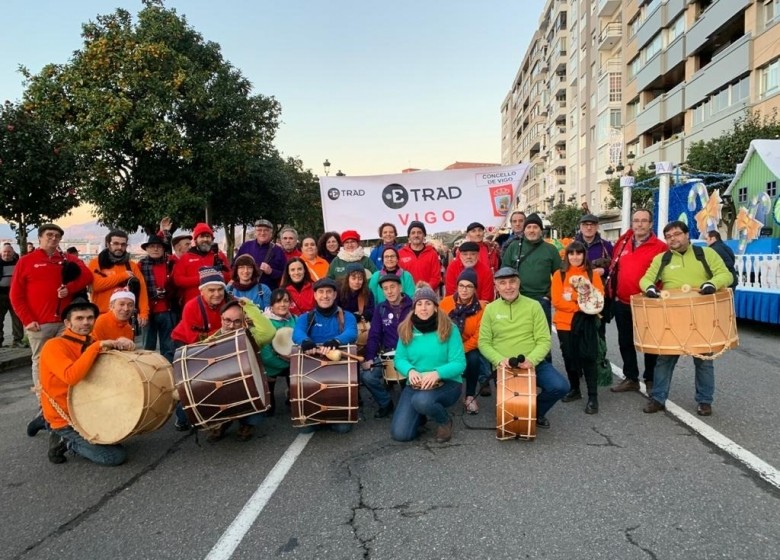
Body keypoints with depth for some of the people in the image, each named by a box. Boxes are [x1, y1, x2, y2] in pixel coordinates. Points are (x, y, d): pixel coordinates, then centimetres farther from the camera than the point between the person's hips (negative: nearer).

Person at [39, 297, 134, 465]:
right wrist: (97, 346, -33)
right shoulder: (54, 346, -20)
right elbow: (71, 377, -36)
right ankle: (64, 441, 2)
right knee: (116, 456, -15)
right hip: (66, 419, -8)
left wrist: (120, 343, -14)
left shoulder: (91, 343, 5)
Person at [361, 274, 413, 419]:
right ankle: (386, 403, 7)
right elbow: (374, 335, 3)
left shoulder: (413, 306, -1)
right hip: (388, 353, 3)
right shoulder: (380, 309, 7)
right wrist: (369, 358, -11)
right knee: (367, 376, -19)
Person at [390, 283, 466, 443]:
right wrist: (410, 371, -23)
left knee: (422, 401, -37)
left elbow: (459, 363, -14)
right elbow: (399, 359, 0)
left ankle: (445, 421, -2)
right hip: (415, 385, 3)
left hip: (447, 383, -3)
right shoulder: (406, 330, -1)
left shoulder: (449, 329, -10)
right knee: (399, 434, -11)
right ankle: (420, 415, 24)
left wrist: (437, 373, -31)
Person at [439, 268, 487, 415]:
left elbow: (478, 336, -12)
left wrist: (461, 349, -24)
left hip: (469, 348, -1)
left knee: (473, 358, -32)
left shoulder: (481, 307, -9)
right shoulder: (446, 302, -6)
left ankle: (470, 397, -10)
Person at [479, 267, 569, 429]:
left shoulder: (533, 305, 1)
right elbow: (484, 342, 1)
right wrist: (499, 360, -17)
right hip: (503, 366, 0)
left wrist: (531, 359, -21)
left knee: (560, 386, -21)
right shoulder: (490, 309, 3)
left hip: (533, 363, 0)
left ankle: (535, 411, 12)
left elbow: (544, 340, -3)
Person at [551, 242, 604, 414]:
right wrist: (581, 305, -15)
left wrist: (573, 296, -18)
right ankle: (574, 389, 27)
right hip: (565, 322, 1)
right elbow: (557, 301, -4)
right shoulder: (559, 275, 4)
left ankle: (593, 397, 0)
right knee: (569, 357, 9)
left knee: (587, 357, -6)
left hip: (587, 322, -1)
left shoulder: (593, 274, 5)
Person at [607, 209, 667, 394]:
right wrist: (612, 292, 10)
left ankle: (651, 380, 22)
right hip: (622, 303, 5)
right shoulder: (622, 243, 9)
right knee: (625, 342, 14)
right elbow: (613, 268, 16)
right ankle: (631, 378, 27)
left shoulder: (659, 247, -8)